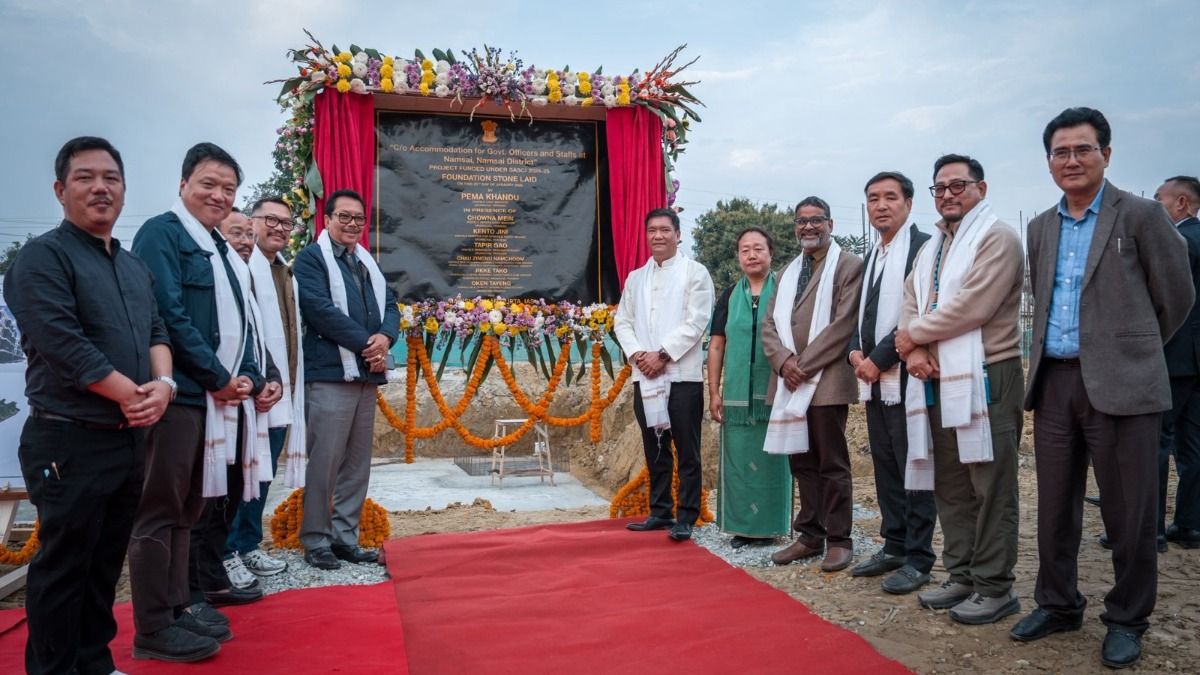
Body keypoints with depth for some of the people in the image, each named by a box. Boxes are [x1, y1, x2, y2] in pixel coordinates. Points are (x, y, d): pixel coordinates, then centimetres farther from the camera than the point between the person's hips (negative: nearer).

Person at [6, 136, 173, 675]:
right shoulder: (43, 256, -9)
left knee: (107, 561, 16)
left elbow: (156, 332, 12)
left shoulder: (135, 267, 14)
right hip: (69, 441, -7)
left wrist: (162, 384, -8)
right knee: (63, 565, 3)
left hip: (129, 438, 7)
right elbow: (61, 343, -19)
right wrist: (132, 394, -15)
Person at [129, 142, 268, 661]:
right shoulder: (162, 233, -8)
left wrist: (245, 376, 3)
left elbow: (235, 321, 19)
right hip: (178, 392, -9)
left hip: (214, 395, 9)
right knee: (160, 509, -2)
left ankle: (178, 603, 27)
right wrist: (220, 378, -13)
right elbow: (169, 316, -17)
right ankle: (153, 628, 7)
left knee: (187, 507, 16)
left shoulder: (218, 246, 18)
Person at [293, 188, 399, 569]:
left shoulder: (366, 262, 20)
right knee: (324, 462, -4)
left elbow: (389, 305, 14)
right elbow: (319, 309, -14)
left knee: (357, 463, 10)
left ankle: (345, 538, 20)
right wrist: (366, 343, -14)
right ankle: (315, 542, 7)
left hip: (367, 374, 7)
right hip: (330, 374, -7)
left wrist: (384, 337, -8)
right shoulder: (311, 257, -2)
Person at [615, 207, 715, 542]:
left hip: (683, 375, -5)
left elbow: (696, 322, -9)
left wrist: (662, 355, -13)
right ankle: (660, 512, 22)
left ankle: (686, 518, 5)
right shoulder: (635, 278, 16)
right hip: (645, 376, 5)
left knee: (687, 451, -1)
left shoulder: (695, 273, 0)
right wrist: (637, 354, -5)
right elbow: (622, 321, 12)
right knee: (654, 449, 12)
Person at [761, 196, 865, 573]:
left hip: (826, 381, -6)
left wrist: (803, 364, -14)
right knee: (801, 461, 10)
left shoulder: (849, 265, -1)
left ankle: (838, 540, 9)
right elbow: (770, 324, 13)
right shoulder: (787, 273, 20)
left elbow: (844, 323, -12)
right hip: (789, 382, 6)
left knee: (832, 463, 0)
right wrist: (784, 361, -6)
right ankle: (810, 535, 19)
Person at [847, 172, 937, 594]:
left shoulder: (922, 247, -7)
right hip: (874, 381, 8)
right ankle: (894, 547, 24)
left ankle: (918, 559, 7)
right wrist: (857, 352, 0)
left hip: (906, 376, -8)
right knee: (885, 467, 13)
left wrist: (879, 359, -15)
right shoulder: (871, 257, 18)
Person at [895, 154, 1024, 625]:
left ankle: (994, 587, 8)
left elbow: (972, 306, -17)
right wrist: (915, 351, -5)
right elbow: (911, 306, 15)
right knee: (949, 487, 13)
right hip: (935, 382, 8)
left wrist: (914, 334, -6)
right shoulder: (931, 249, 20)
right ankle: (961, 577, 23)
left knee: (991, 489, -2)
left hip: (984, 379, -8)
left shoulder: (997, 238, -6)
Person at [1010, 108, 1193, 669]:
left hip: (1120, 384, -5)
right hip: (1054, 382, 5)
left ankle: (1127, 620, 21)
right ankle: (1057, 604, 27)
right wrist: (1045, 360, 14)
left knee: (1127, 510, 4)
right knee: (1054, 505, 12)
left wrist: (1133, 349, 13)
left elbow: (1176, 296, 3)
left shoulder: (1141, 216, -3)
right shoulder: (1040, 228, 12)